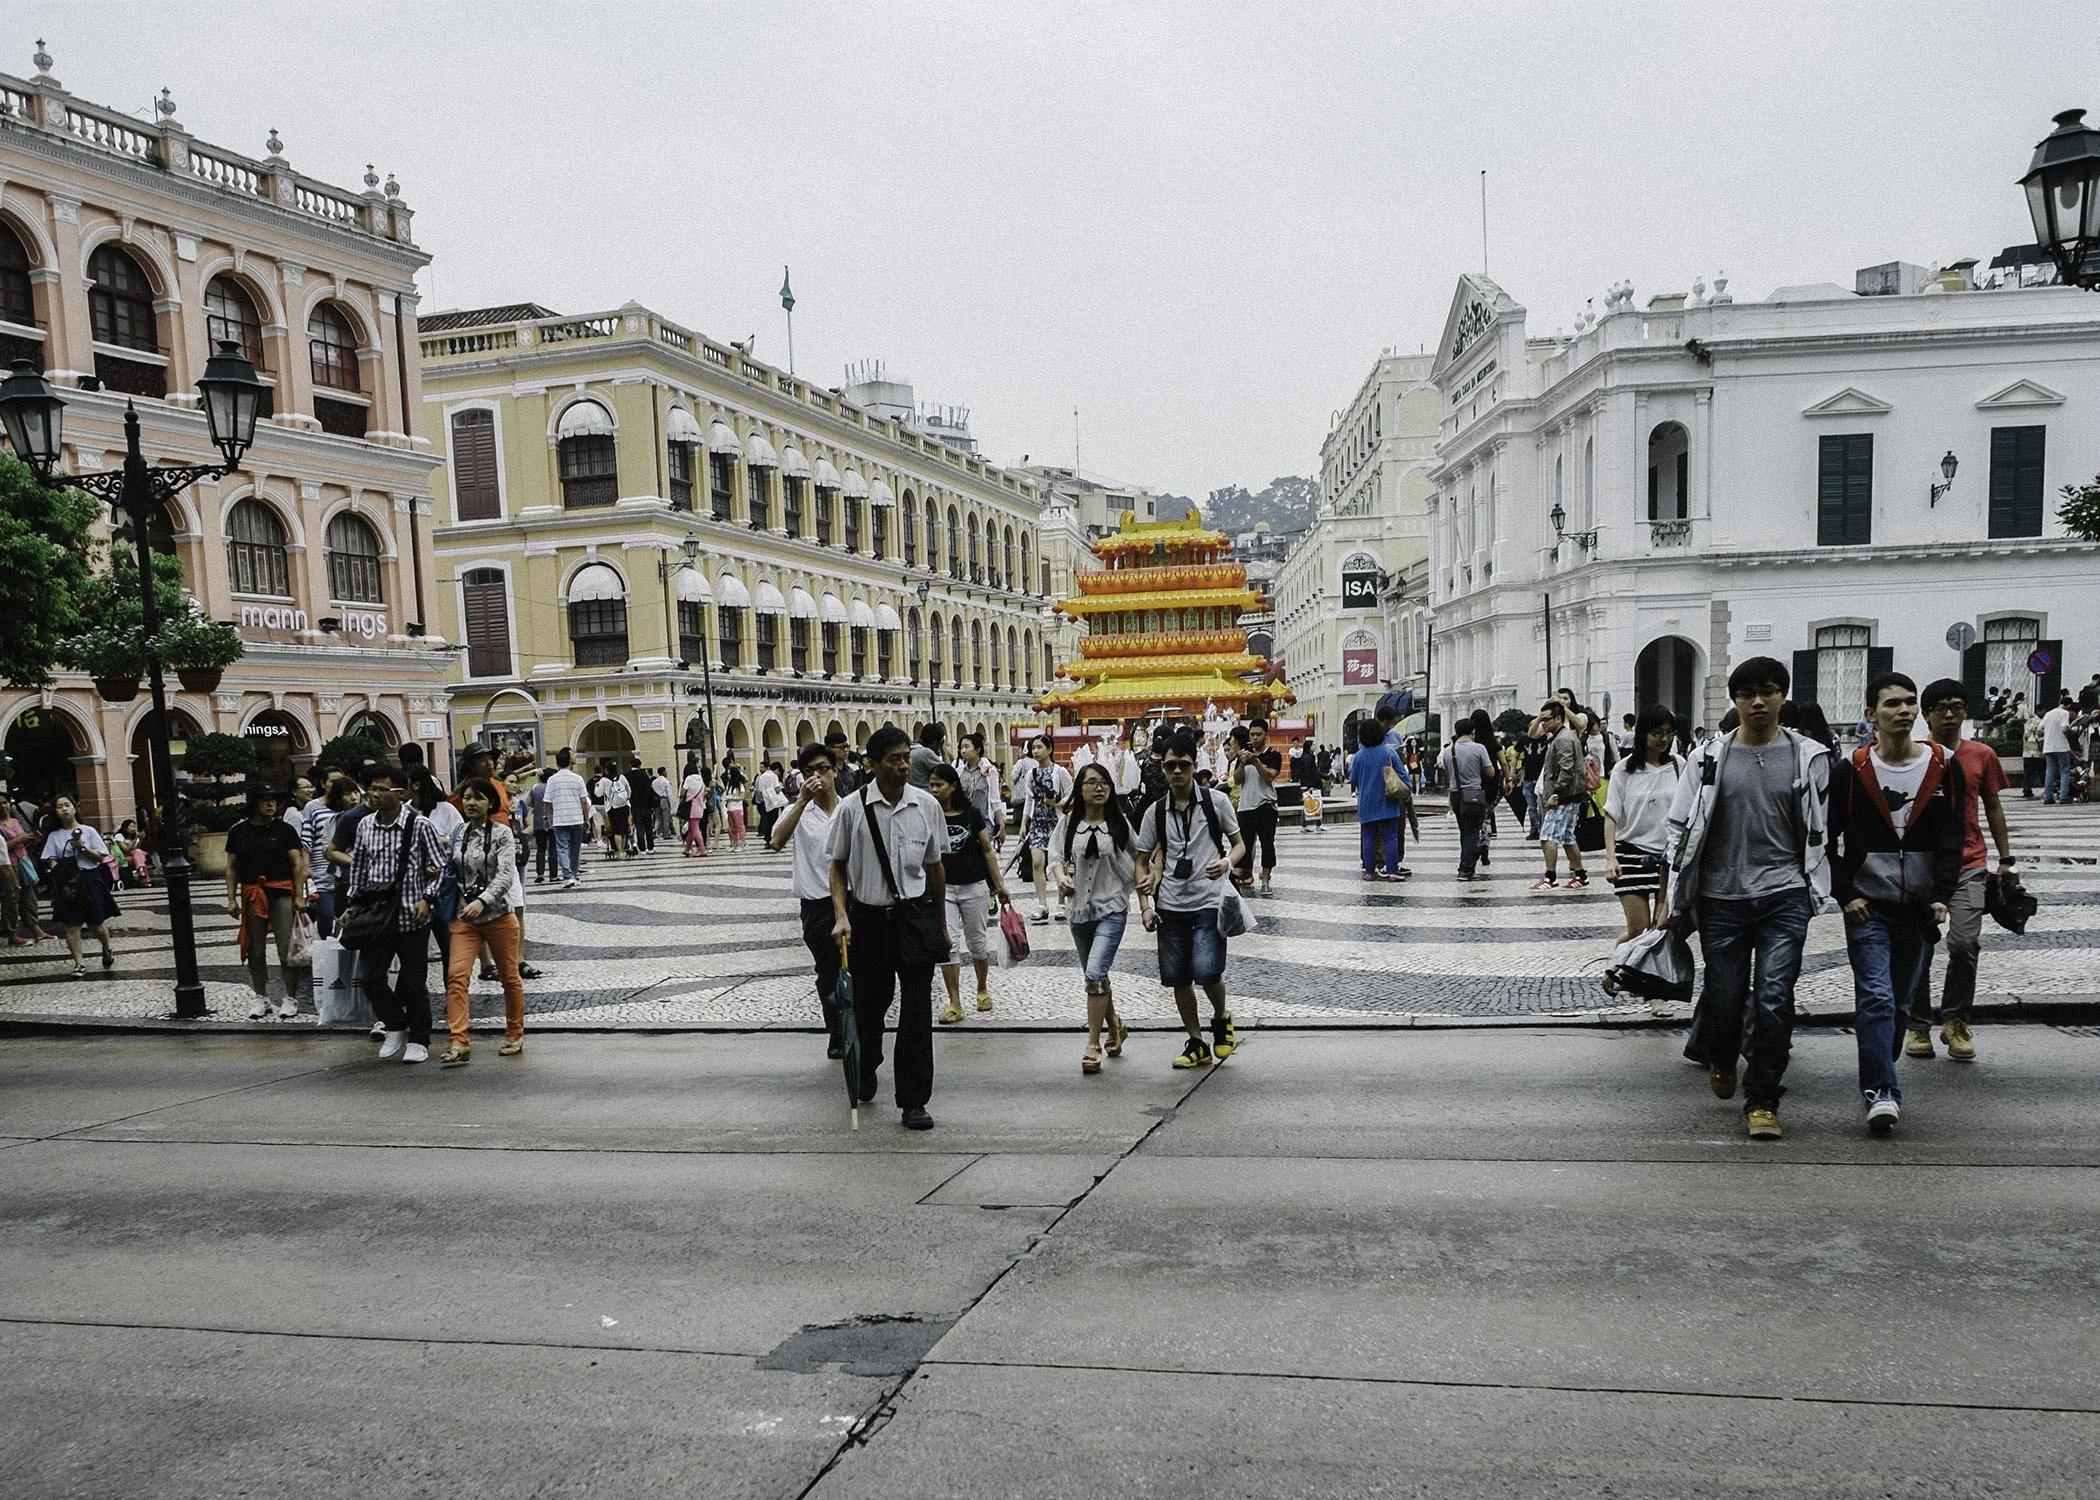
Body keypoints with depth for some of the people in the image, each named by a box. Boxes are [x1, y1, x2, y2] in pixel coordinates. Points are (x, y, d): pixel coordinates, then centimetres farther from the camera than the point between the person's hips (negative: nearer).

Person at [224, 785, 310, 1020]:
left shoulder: (284, 829, 2)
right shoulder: (239, 831, 8)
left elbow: (297, 863, 0)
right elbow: (231, 867, 11)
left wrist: (299, 896, -7)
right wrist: (231, 899, 4)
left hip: (282, 893, -3)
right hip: (252, 895, 3)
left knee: (286, 949, -6)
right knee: (255, 951, 8)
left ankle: (291, 998, 4)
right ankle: (261, 998, 20)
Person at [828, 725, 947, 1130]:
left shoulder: (927, 806, -1)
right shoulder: (852, 808, -6)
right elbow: (838, 866, 4)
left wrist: (940, 924, 15)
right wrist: (841, 915, -9)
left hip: (915, 916, 1)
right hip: (868, 918, 0)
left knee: (917, 1012, -3)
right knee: (868, 1005, 15)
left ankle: (913, 1101, 6)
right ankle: (865, 1072, 44)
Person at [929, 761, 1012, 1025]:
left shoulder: (971, 813, -2)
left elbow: (987, 851, 5)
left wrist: (999, 886, 4)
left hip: (974, 887, 0)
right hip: (942, 888, 0)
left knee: (976, 942, 10)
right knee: (948, 943, -7)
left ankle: (982, 990, 32)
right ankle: (954, 1004, -1)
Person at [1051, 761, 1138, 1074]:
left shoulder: (1120, 823, -3)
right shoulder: (1069, 822, 1)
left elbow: (1136, 864, 2)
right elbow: (1056, 855, 5)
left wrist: (1145, 904, -1)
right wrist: (1062, 876, -16)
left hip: (1112, 908, -4)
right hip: (1079, 908, 4)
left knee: (1095, 973, -17)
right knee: (1095, 976, 17)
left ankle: (1093, 1045, -7)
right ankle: (1114, 1026, 41)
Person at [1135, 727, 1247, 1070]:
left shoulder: (1216, 802, -2)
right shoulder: (1156, 811, 4)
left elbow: (1238, 844, 7)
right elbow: (1142, 861, 10)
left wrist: (1227, 862, -16)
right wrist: (1147, 905, 0)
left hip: (1209, 902, -3)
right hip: (1171, 906, 3)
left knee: (1206, 971, -17)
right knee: (1177, 978, 7)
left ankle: (1221, 1018, 16)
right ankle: (1197, 1043, 25)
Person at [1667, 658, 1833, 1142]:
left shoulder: (1808, 756, 5)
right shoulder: (1710, 756, 3)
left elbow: (1819, 832, 10)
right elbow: (1680, 828, 5)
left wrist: (1820, 891, 8)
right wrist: (1674, 897, 2)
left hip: (1784, 896, 0)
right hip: (1721, 898, 0)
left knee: (1774, 998, -7)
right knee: (1724, 996, 6)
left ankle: (1762, 1101, 5)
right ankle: (1719, 1058, 39)